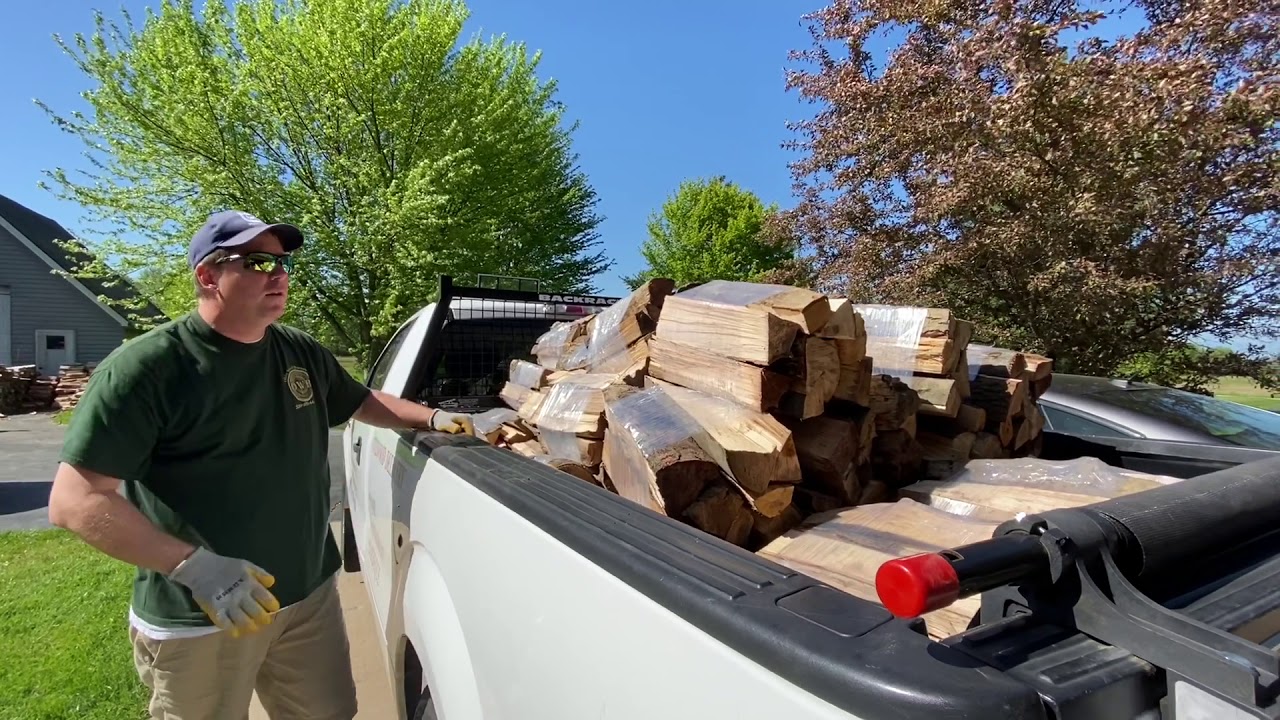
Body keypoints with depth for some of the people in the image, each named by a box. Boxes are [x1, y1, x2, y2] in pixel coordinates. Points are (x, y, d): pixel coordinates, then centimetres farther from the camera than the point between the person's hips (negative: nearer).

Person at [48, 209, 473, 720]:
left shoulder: (303, 353, 4)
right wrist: (193, 566, -27)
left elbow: (360, 401, 20)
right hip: (196, 621, -5)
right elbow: (74, 500, -17)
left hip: (310, 595, 6)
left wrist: (430, 418, 4)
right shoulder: (146, 367, -16)